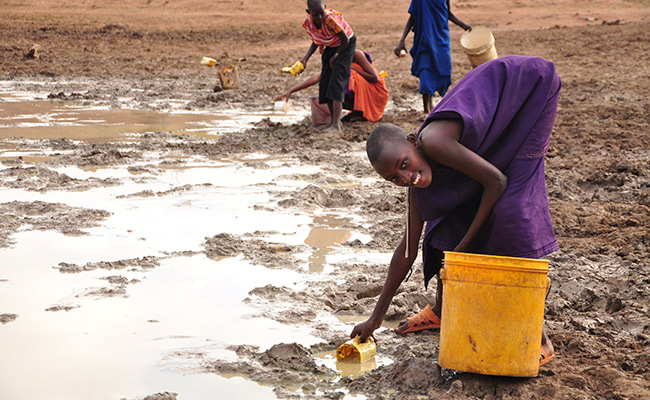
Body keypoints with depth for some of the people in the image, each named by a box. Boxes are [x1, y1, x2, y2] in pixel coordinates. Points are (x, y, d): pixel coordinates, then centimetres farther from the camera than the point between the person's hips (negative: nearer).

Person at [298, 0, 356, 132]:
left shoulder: (330, 18, -34)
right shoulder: (308, 23, -15)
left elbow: (345, 40, -22)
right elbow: (315, 42, 3)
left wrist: (335, 57, -14)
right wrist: (306, 58, -10)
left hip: (345, 46, -7)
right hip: (330, 47, 7)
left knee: (336, 82, -18)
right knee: (325, 82, 2)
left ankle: (336, 124, -23)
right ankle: (334, 120, 16)